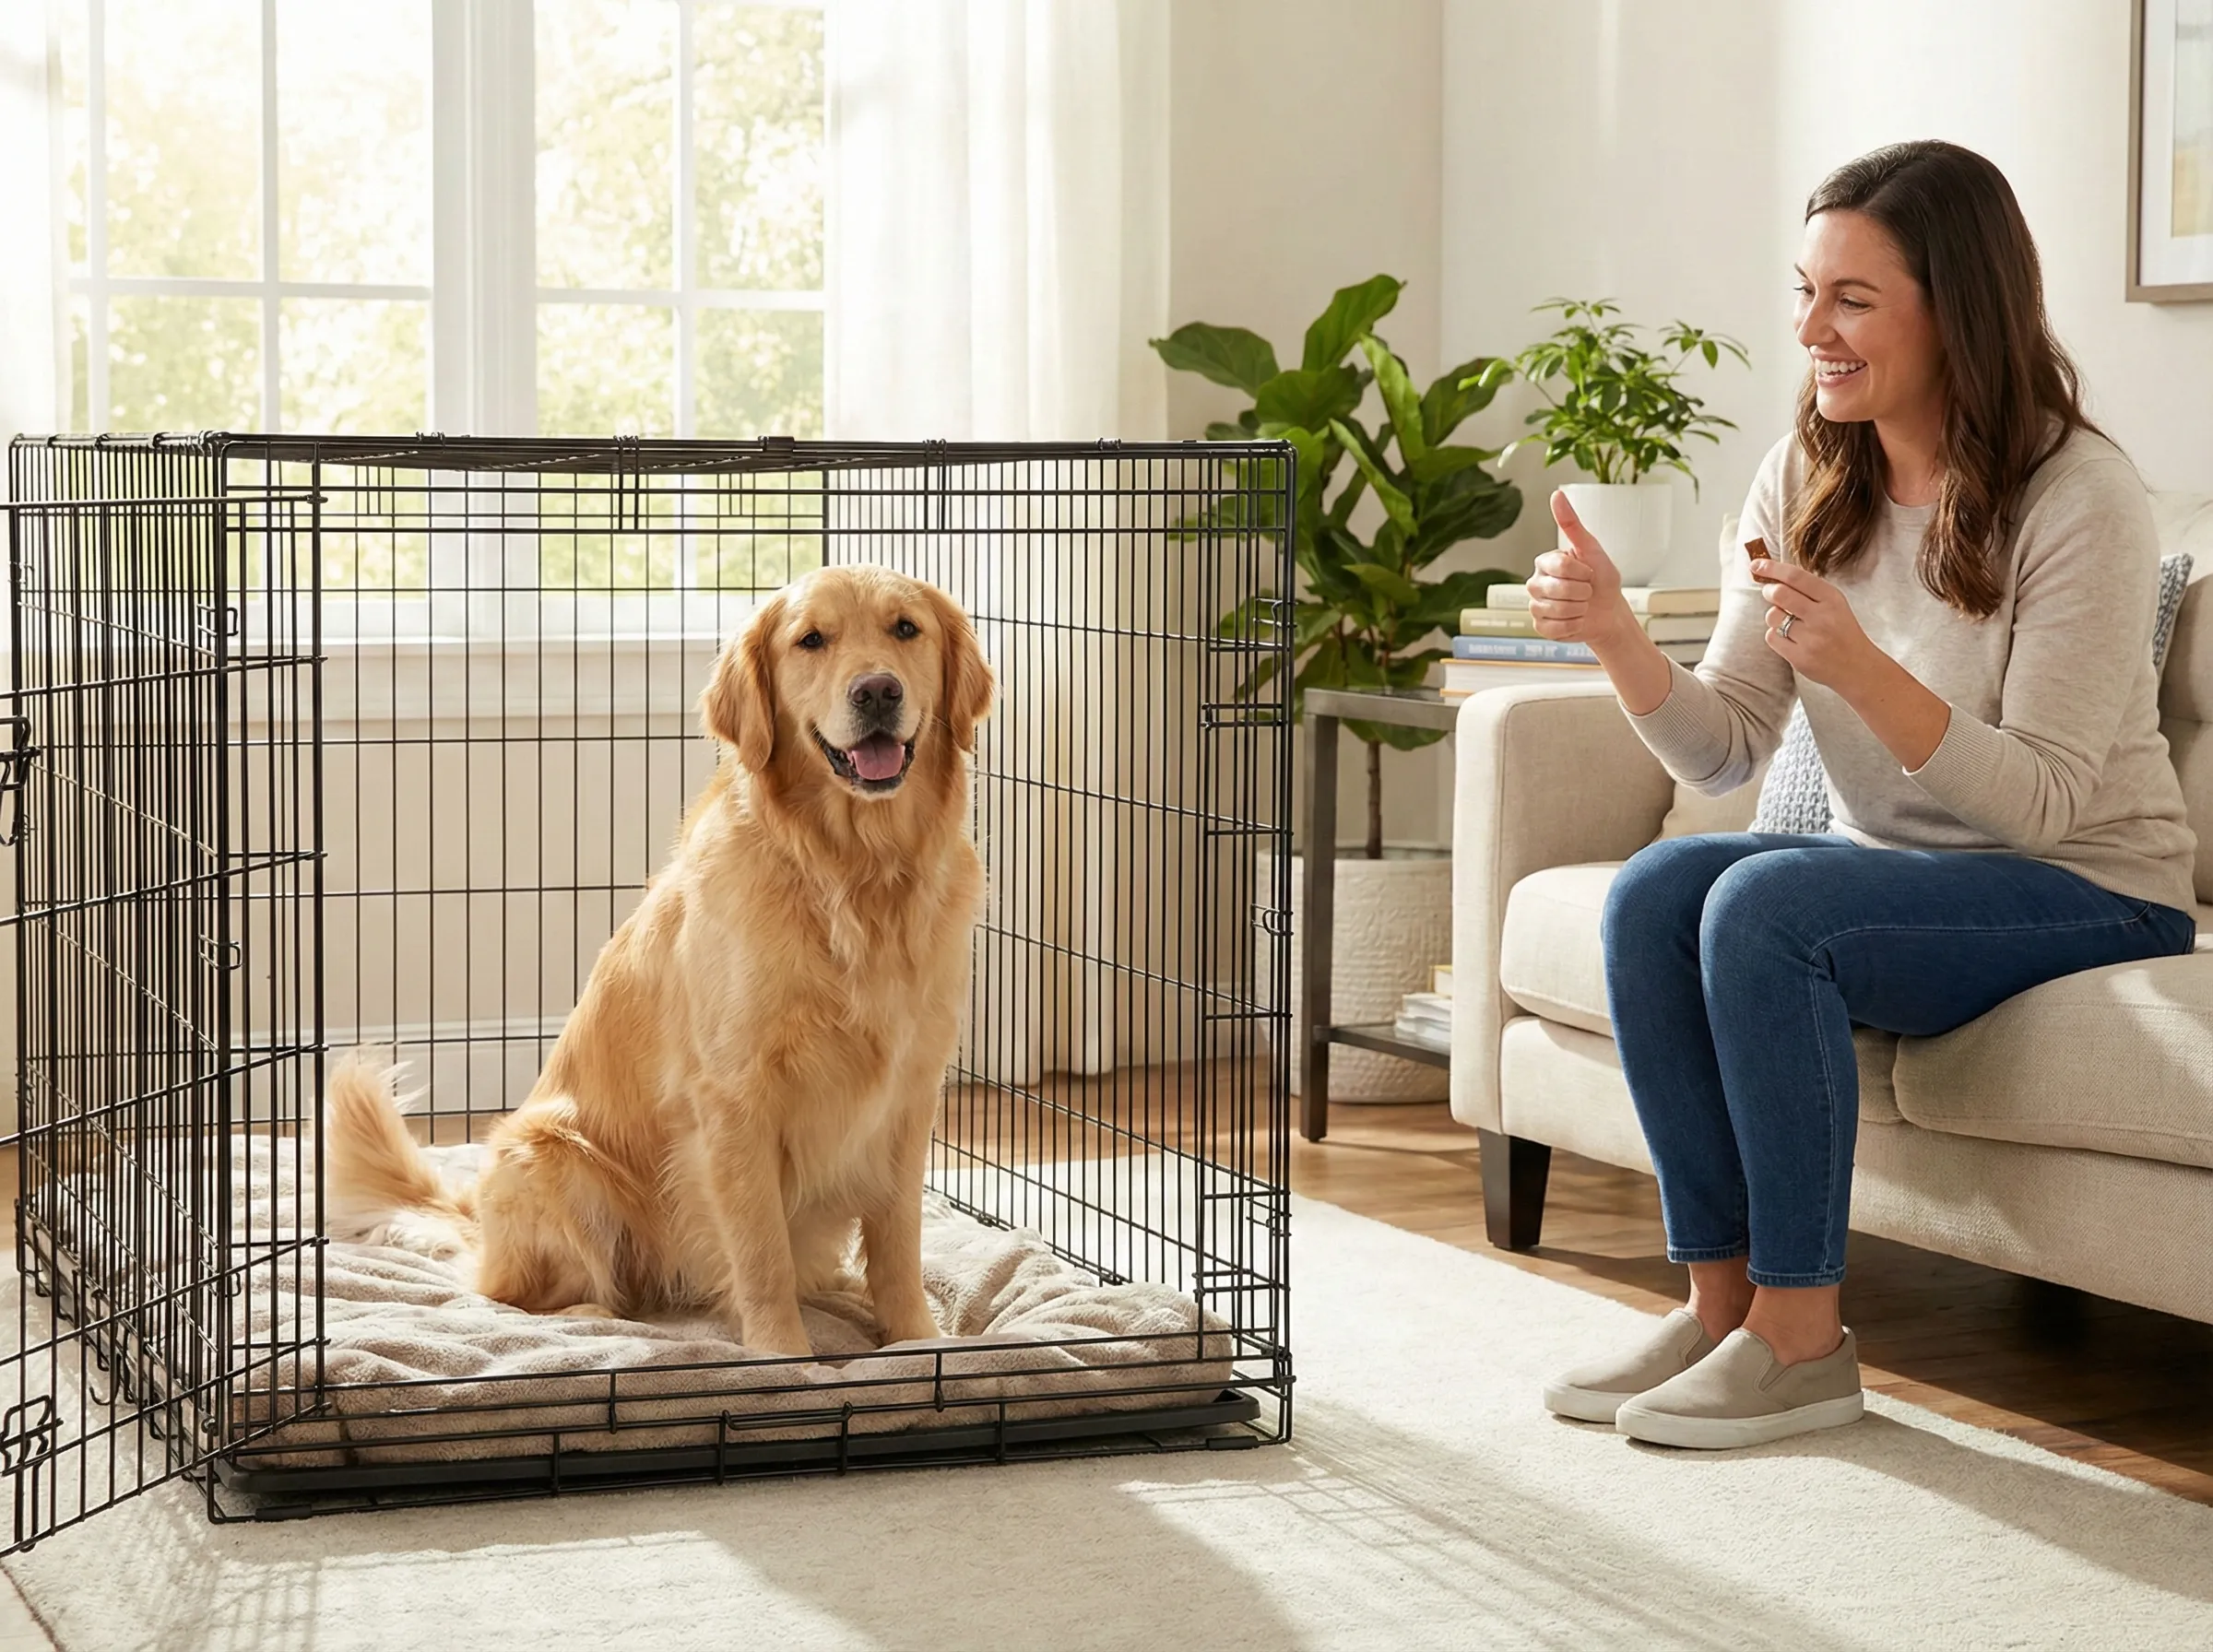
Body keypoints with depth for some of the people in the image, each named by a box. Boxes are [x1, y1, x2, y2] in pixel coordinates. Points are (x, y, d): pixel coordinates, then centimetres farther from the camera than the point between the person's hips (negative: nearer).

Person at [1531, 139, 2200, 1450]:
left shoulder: (2081, 498, -17)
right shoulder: (1807, 481, 2)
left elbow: (2040, 799, -20)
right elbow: (1725, 753, 0)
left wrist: (1860, 667, -34)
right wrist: (1619, 638, -19)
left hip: (2092, 893, -6)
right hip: (1892, 873, 7)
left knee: (1763, 904, -29)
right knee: (1653, 892, -20)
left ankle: (1801, 1339, -20)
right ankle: (1721, 1300, -12)